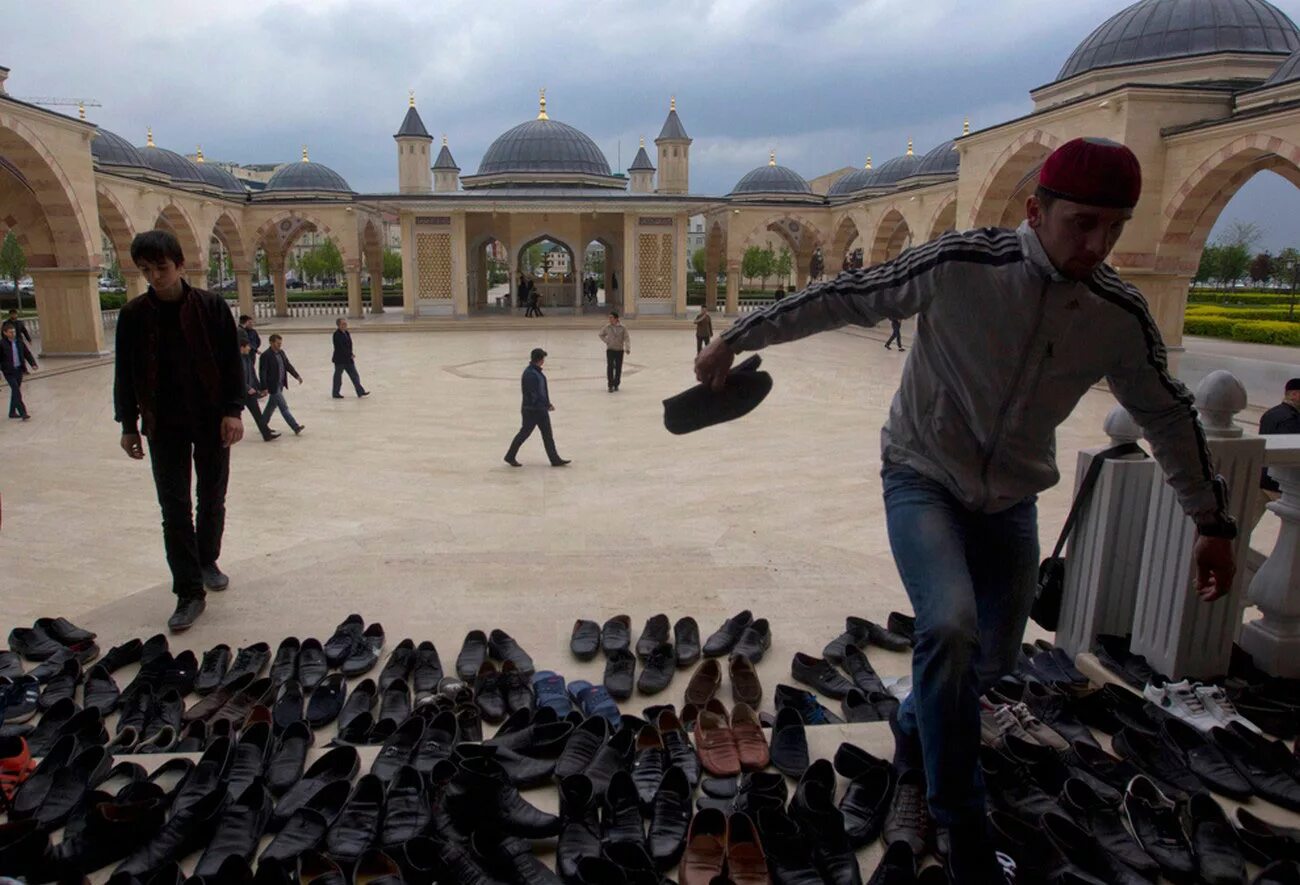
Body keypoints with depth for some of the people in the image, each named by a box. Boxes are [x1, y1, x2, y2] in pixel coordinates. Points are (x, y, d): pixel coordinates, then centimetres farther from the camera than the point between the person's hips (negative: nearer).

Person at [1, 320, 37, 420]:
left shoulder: (19, 343, 5)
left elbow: (27, 354, 7)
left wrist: (33, 364, -7)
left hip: (19, 370, 5)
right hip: (9, 371, -5)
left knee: (15, 391, 14)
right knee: (16, 391, -12)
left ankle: (12, 412, 26)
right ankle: (23, 413, -12)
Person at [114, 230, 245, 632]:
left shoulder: (211, 306, -4)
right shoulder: (134, 314, 0)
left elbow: (232, 362, -3)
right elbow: (125, 373, 6)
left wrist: (233, 410, -10)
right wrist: (128, 424, 5)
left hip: (211, 419, 0)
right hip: (163, 425, 1)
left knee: (212, 498, 12)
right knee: (175, 508, -1)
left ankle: (207, 563, 35)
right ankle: (189, 591, 4)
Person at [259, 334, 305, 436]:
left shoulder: (281, 353, 7)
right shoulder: (266, 356, -16)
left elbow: (288, 365, 15)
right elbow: (262, 372, -17)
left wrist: (297, 375, 3)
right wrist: (264, 388, -19)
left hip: (280, 385, 8)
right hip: (273, 386, -8)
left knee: (272, 406, 18)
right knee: (284, 408, -5)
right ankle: (296, 427, -4)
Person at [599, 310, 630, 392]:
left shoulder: (622, 327, -5)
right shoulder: (607, 327, 0)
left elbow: (627, 338, -10)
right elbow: (601, 334, 17)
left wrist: (628, 348, -23)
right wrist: (606, 341, 2)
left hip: (619, 350, 0)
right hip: (610, 350, 0)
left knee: (618, 368, 5)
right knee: (610, 367, -11)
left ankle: (616, 385, 21)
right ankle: (610, 385, -6)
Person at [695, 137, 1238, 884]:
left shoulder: (1121, 315, -8)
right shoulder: (961, 265, -21)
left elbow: (1169, 414, 7)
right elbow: (843, 298, -12)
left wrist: (1214, 522, 13)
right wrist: (737, 340, -6)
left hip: (1010, 500, 5)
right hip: (923, 479, -4)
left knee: (995, 655, 13)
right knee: (951, 626, -27)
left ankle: (914, 727, 46)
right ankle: (964, 825, -4)